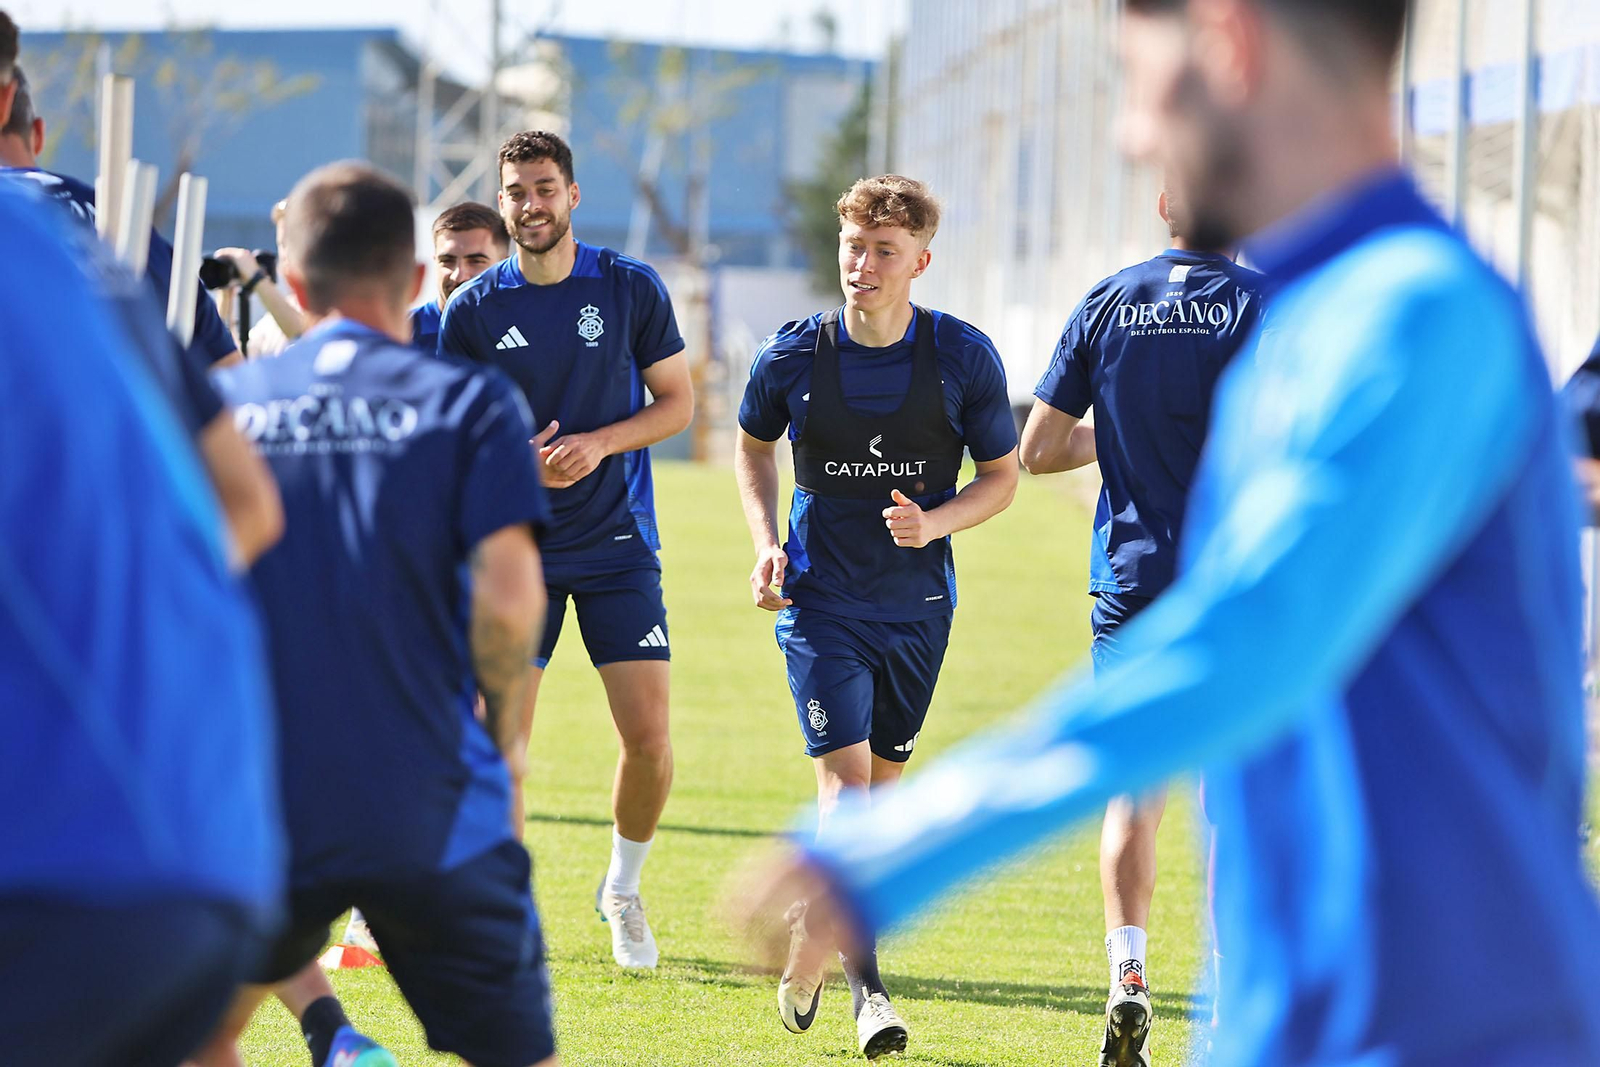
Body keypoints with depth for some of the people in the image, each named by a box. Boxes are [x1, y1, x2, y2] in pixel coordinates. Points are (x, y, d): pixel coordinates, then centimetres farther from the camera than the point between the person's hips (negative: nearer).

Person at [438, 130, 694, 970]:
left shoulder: (632, 290, -1)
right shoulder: (472, 311, 0)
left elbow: (677, 402, 4)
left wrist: (600, 442, -14)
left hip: (617, 545, 0)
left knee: (648, 735, -7)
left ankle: (624, 890, 17)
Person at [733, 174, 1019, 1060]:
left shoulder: (964, 357, -9)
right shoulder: (792, 356, -8)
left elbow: (1001, 476, 2)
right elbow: (753, 447, 12)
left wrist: (935, 523, -17)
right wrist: (768, 545, -2)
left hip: (917, 604, 2)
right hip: (820, 597, -2)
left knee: (882, 781, 12)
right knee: (845, 774, -14)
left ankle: (811, 931, 33)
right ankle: (862, 984, -12)